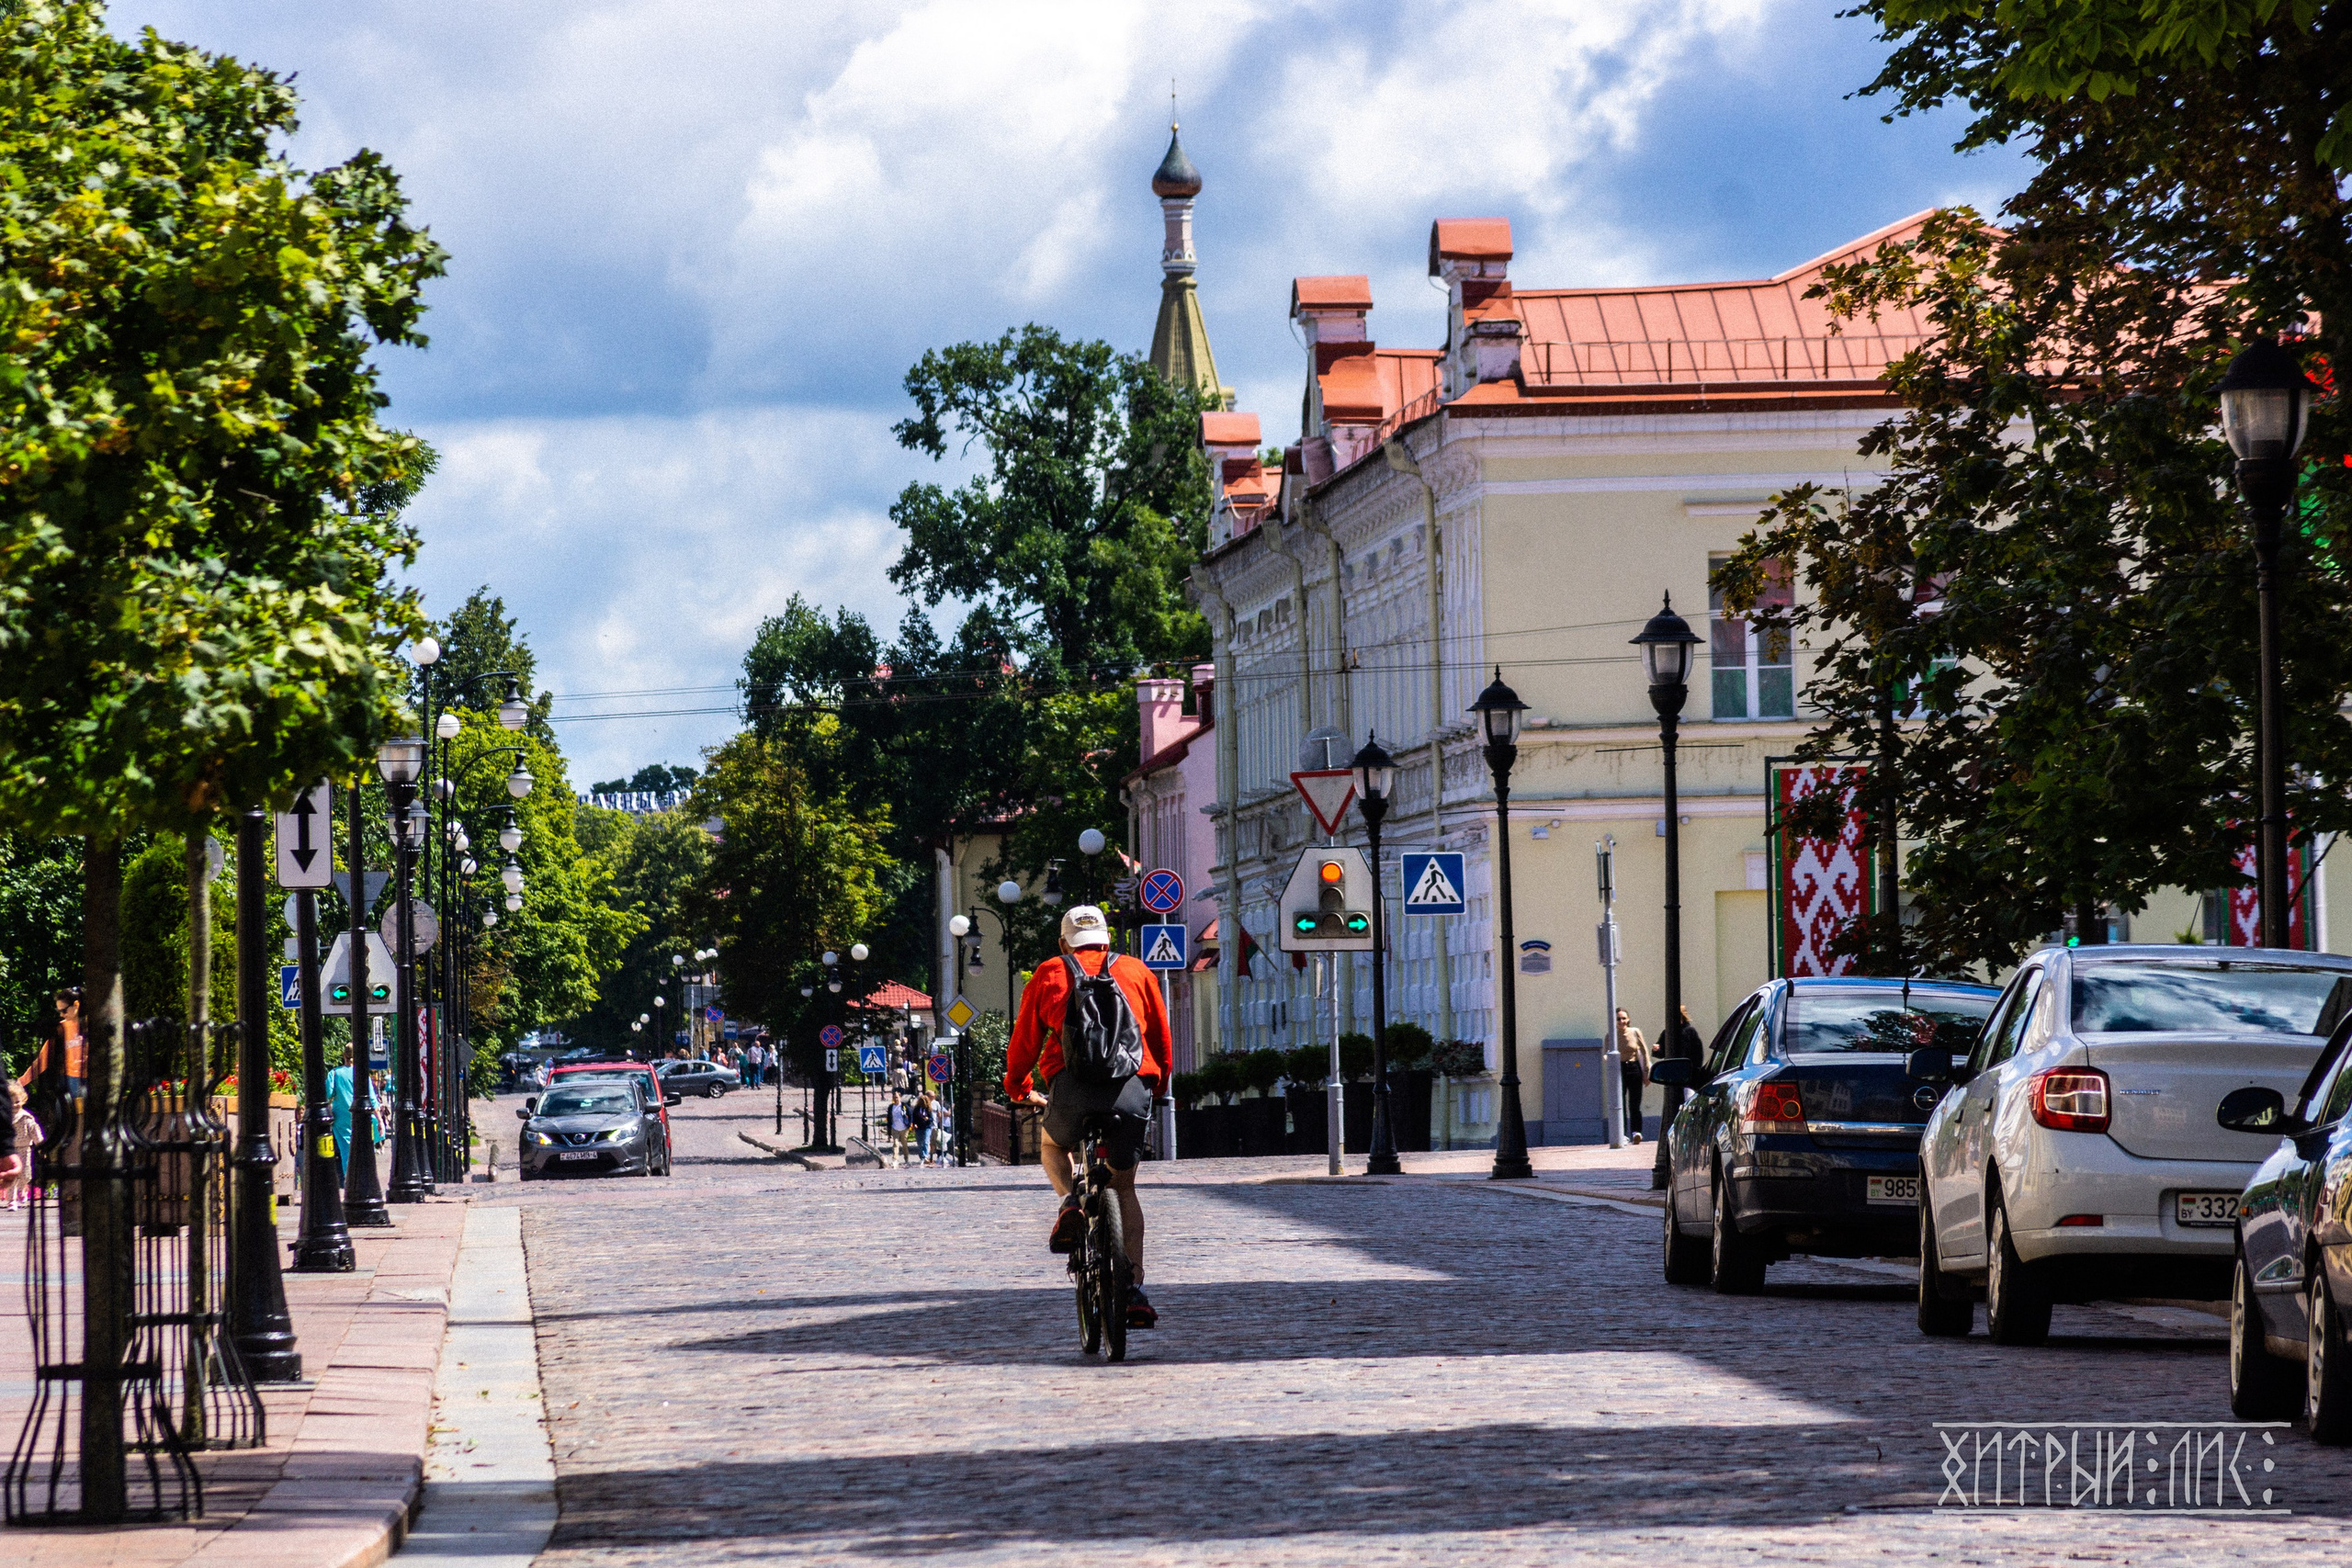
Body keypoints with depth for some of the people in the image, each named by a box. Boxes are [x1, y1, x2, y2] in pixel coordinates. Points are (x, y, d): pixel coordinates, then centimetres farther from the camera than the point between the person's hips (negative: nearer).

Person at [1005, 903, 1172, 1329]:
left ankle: (1070, 1202, 2)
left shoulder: (1048, 975, 16)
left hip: (1072, 1087, -1)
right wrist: (1158, 1084, 41)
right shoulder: (1137, 971, 19)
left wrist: (1018, 1088, 36)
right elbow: (1162, 1038, 24)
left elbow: (1024, 1039, 19)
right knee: (1124, 1188, 17)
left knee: (1052, 1143, 32)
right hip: (1132, 1088, 1)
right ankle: (1136, 1291, 6)